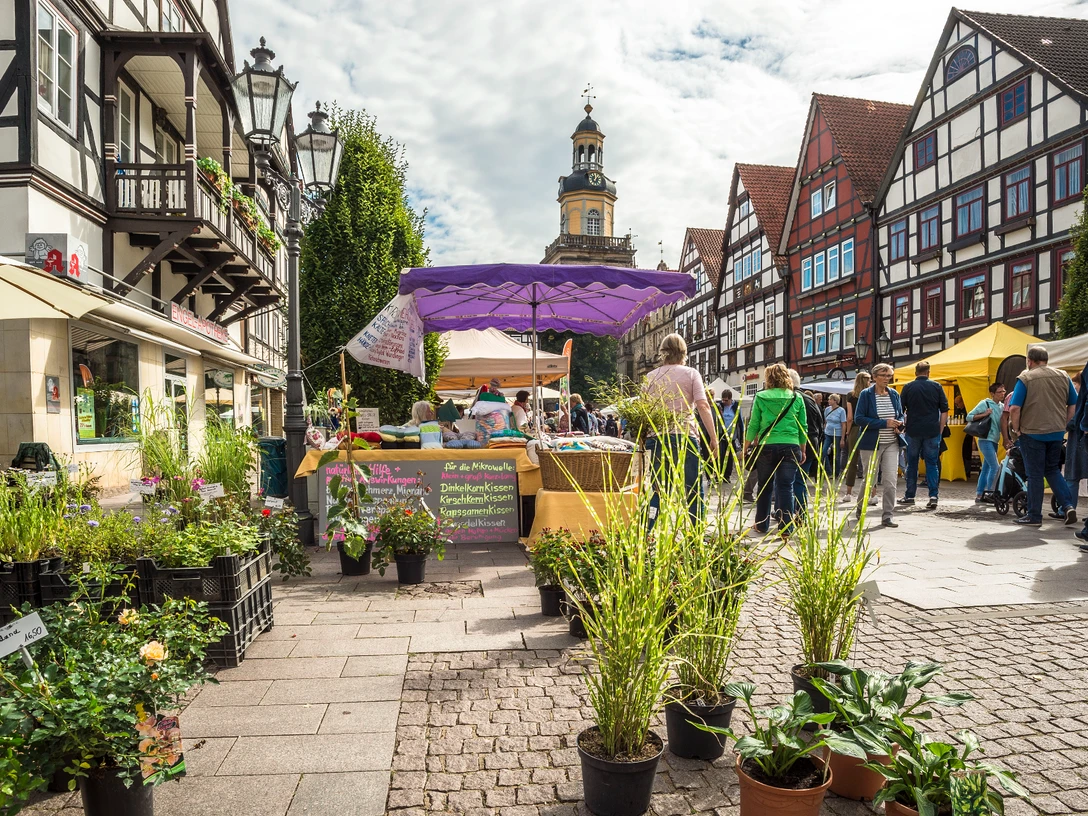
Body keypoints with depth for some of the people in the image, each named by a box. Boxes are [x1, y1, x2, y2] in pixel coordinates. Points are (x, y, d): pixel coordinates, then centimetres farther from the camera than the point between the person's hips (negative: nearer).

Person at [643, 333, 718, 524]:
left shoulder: (651, 377, 12)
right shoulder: (690, 373, 4)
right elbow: (703, 406, -6)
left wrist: (644, 437, 15)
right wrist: (714, 438, -7)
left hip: (657, 438, 3)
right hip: (685, 436, -3)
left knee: (658, 491, 10)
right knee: (693, 491, 2)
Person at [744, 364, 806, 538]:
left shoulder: (761, 397, 0)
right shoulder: (797, 398, 5)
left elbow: (753, 425, 1)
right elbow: (803, 427, 7)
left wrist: (746, 448, 11)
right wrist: (802, 450, 17)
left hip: (766, 446, 0)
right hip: (790, 447, 1)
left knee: (765, 486, 12)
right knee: (786, 487, 2)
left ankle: (761, 525, 20)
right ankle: (786, 528, 1)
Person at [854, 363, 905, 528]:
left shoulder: (894, 394, 8)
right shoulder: (866, 394, -6)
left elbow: (901, 415, 19)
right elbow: (859, 418, -13)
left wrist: (900, 425, -5)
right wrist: (885, 423, -18)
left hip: (891, 444, 4)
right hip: (871, 444, -4)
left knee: (891, 481, -4)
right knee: (870, 480, 6)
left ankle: (887, 516, 4)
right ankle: (859, 508, 30)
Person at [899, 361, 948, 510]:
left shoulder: (908, 387, 1)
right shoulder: (936, 387, 3)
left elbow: (901, 409, 4)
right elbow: (944, 411, 3)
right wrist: (940, 430, 8)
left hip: (913, 431, 0)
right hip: (932, 431, 0)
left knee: (912, 463, 9)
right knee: (932, 463, 3)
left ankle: (909, 496, 14)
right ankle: (933, 496, -7)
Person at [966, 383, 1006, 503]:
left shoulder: (1001, 406, 13)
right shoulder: (985, 404, -6)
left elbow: (1002, 425, 17)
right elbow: (969, 417, -8)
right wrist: (984, 414, -18)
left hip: (994, 441, 7)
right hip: (986, 440, -7)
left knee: (986, 469, 8)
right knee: (995, 467, -14)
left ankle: (979, 495, 12)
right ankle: (989, 493, -8)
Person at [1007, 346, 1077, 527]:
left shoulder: (1026, 378, -10)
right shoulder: (1063, 376, 5)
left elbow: (1015, 408, -16)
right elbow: (1074, 405, 8)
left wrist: (1016, 430, -4)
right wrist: (1063, 424, 16)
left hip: (1032, 433, -5)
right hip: (1057, 433, 5)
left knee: (1035, 474, 2)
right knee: (1053, 470, 20)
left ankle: (1034, 516, 8)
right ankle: (1067, 505, 7)